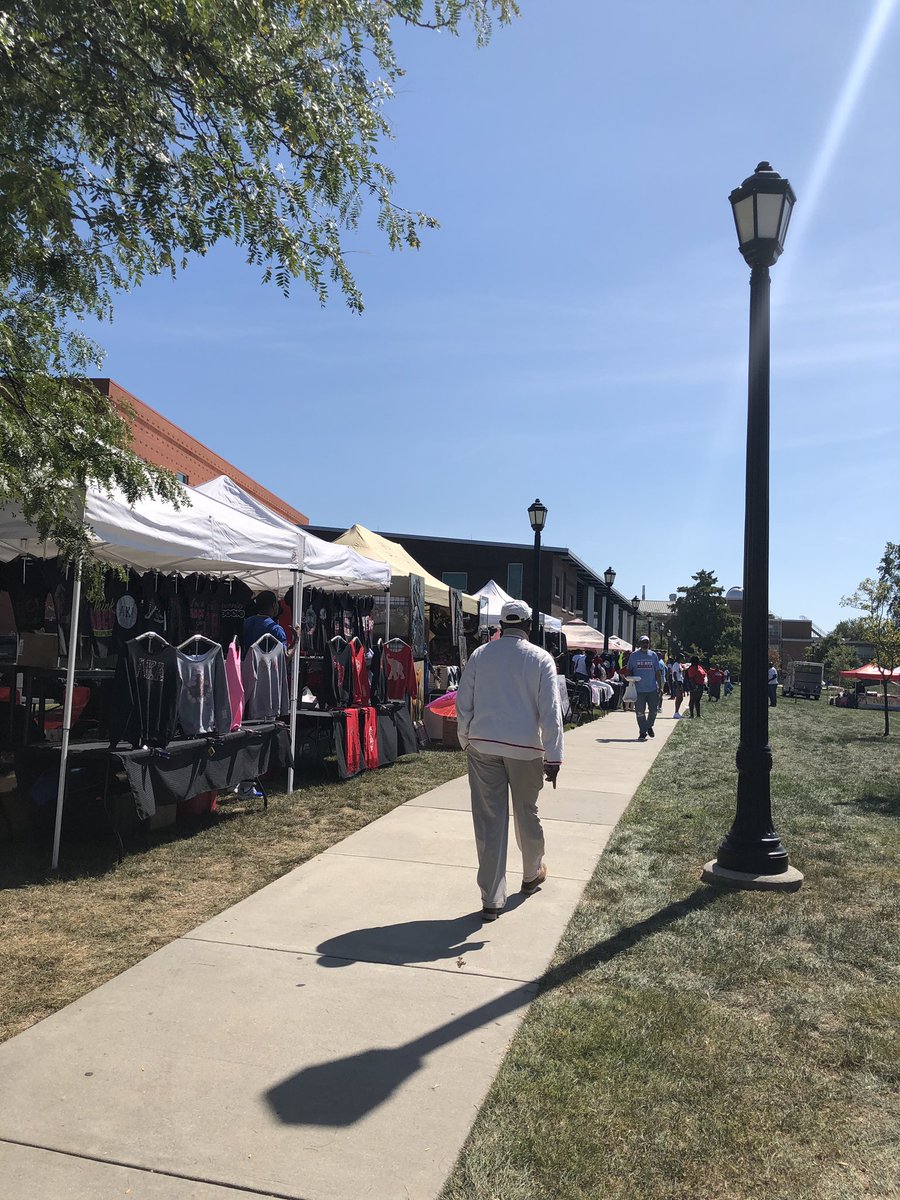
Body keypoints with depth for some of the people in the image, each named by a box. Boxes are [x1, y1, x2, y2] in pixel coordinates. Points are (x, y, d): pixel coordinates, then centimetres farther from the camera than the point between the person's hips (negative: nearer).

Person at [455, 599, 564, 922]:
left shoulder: (480, 655, 1)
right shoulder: (540, 659, -4)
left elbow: (463, 704, 3)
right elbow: (550, 712, -7)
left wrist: (466, 741, 15)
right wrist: (553, 757, -4)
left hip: (482, 746, 1)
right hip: (525, 748, -1)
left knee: (489, 820, 4)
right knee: (527, 813, 18)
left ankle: (491, 900, 8)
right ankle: (532, 874, 40)